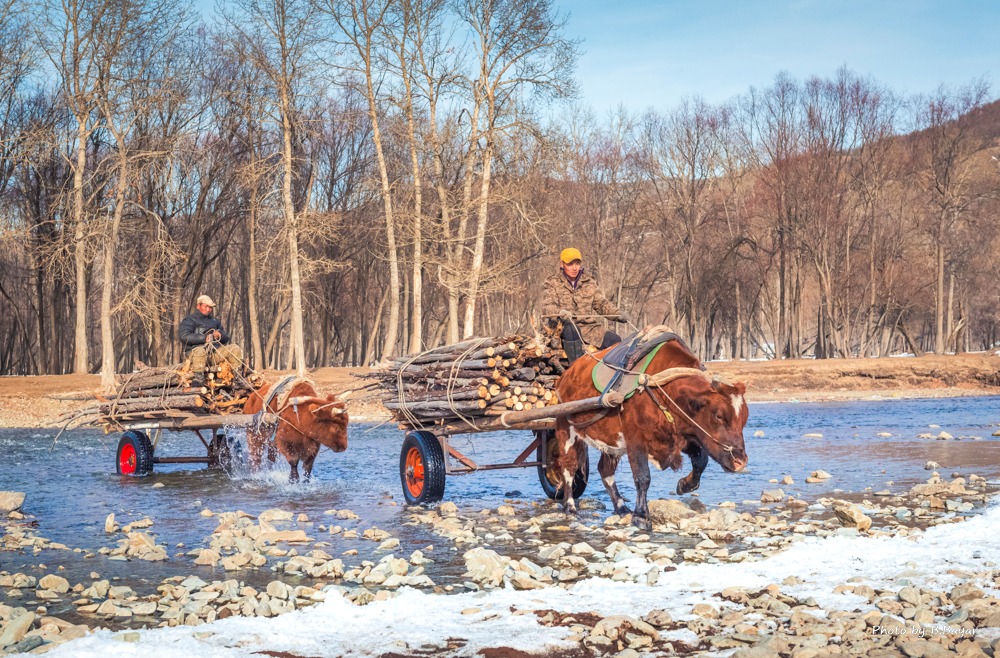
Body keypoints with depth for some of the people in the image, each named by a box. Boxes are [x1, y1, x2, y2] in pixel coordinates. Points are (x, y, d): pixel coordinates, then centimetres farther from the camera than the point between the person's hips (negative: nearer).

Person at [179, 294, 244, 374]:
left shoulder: (215, 321, 28)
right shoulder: (189, 320, 7)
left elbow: (226, 338, 23)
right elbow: (184, 337, -11)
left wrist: (220, 335, -3)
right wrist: (204, 338, -19)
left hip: (215, 352, 6)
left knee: (235, 348, -11)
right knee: (200, 351, -41)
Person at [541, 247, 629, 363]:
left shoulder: (589, 282, 17)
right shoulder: (553, 283, 5)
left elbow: (601, 303, 17)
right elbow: (547, 306, -9)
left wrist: (617, 314, -2)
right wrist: (559, 312, -32)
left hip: (591, 328, 4)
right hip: (565, 328, -4)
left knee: (615, 339, -18)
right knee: (570, 328, -39)